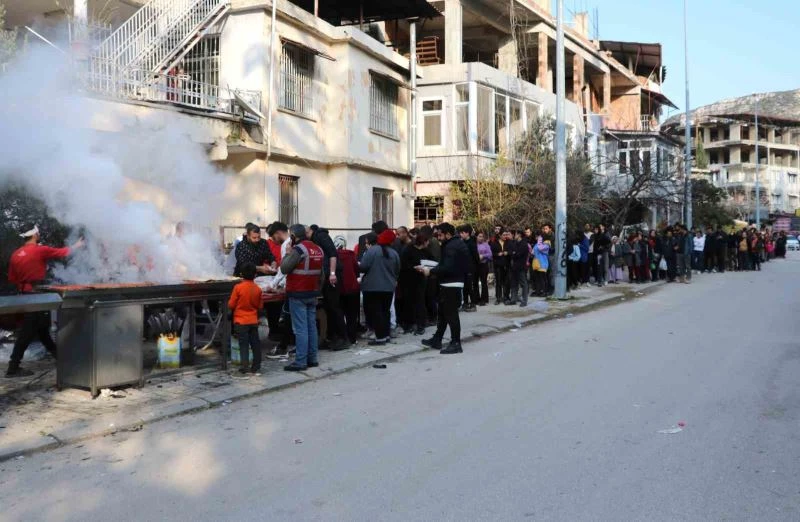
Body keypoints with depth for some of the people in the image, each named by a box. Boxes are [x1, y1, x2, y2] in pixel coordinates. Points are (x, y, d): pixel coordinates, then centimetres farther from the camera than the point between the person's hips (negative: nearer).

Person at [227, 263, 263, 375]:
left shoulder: (238, 287, -12)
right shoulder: (257, 289, -2)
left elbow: (231, 305, -8)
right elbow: (260, 306, 6)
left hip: (240, 321, -3)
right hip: (253, 321, 3)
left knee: (244, 345, 0)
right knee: (255, 343, 11)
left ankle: (245, 367, -4)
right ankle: (256, 366, 16)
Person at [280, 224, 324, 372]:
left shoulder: (298, 249, -14)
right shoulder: (318, 249, 10)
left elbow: (284, 268, -10)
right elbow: (321, 274, 13)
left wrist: (288, 253, 3)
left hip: (298, 294, -8)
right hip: (313, 294, 8)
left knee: (300, 329, -6)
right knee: (312, 326, 12)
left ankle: (300, 362, -4)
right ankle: (312, 358, 17)